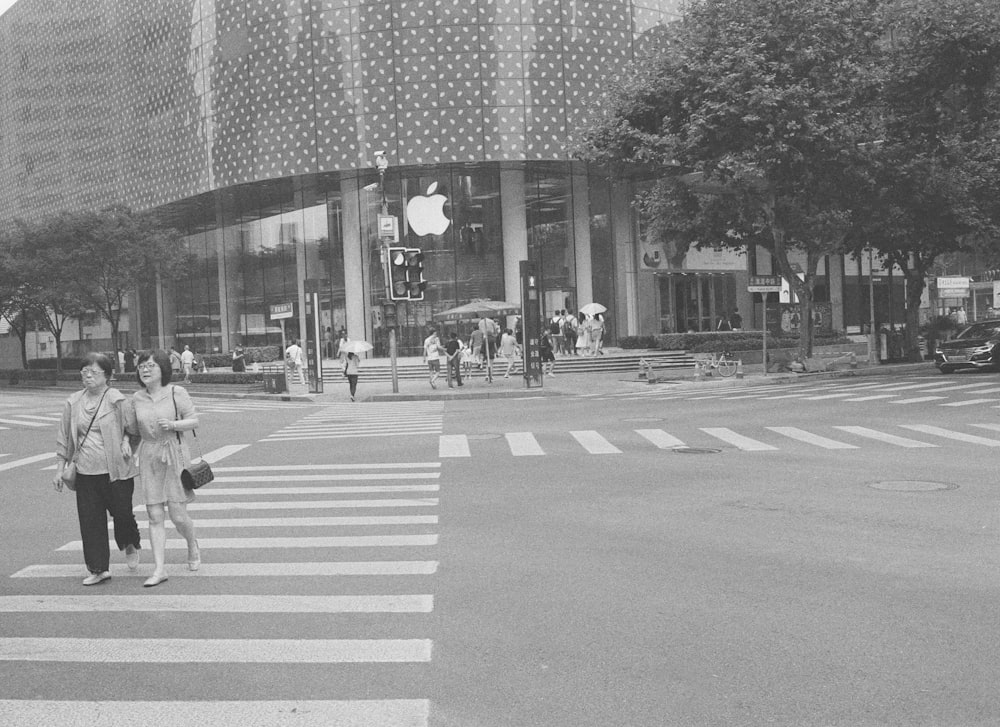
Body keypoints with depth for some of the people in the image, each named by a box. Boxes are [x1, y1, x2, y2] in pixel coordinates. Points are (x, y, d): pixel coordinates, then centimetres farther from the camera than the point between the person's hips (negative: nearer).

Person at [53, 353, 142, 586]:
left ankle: (130, 546, 33)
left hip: (116, 470, -3)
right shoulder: (73, 403, 7)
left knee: (121, 512, 1)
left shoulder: (118, 400, -5)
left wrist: (126, 442, -15)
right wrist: (60, 469, 12)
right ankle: (98, 569, 12)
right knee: (90, 520, 2)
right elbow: (64, 438, 14)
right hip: (86, 471, 4)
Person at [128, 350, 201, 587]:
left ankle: (193, 546, 29)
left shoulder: (176, 392, -5)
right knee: (155, 517, 0)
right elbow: (133, 429, 16)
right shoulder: (137, 398, 6)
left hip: (174, 455, -3)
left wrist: (173, 424, -18)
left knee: (178, 515, -2)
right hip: (149, 458, 3)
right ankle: (159, 569, 5)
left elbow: (194, 420, -2)